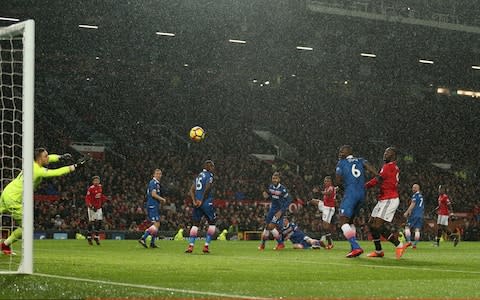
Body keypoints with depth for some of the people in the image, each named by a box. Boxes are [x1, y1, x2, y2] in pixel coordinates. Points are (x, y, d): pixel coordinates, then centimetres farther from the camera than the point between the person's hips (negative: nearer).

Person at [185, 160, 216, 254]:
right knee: (212, 223, 7)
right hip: (207, 203, -6)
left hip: (197, 203, 6)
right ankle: (206, 246, 2)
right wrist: (202, 200, -12)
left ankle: (190, 245, -6)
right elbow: (207, 188, -18)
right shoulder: (209, 175, -3)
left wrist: (194, 201, 3)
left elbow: (192, 190, 12)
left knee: (195, 224, 7)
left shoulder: (199, 176, 19)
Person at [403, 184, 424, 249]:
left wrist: (407, 212, -13)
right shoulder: (421, 196, 20)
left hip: (414, 214, -7)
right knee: (417, 230, 1)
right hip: (420, 215, 7)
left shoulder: (415, 195, -6)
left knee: (407, 227, -2)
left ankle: (409, 241, -16)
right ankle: (415, 244, -4)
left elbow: (413, 204, -13)